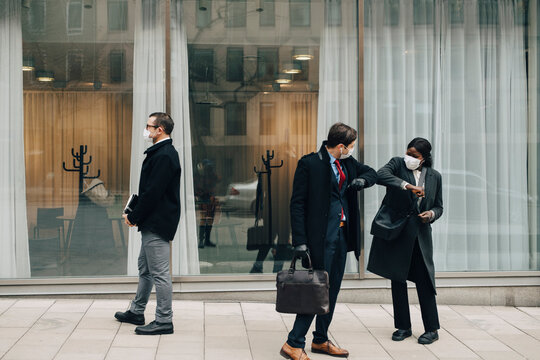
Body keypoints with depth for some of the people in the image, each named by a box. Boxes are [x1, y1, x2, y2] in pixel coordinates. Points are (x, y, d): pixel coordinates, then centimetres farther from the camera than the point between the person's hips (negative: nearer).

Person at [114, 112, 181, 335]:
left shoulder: (164, 156, -19)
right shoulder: (162, 153, 15)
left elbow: (153, 192, -22)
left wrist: (134, 217, -13)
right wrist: (135, 214, 11)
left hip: (157, 224, -11)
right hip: (152, 223, 11)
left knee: (159, 273, -4)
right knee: (145, 269, 20)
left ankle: (164, 321, 3)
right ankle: (136, 312, 33)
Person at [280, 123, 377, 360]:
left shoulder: (347, 163, 9)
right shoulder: (309, 163, -12)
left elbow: (372, 173, 26)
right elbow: (297, 204, -13)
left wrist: (362, 180, 0)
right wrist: (300, 241, -18)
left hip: (342, 236, 8)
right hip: (321, 238, -8)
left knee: (332, 289, 13)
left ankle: (321, 340, 26)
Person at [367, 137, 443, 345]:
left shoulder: (434, 176, 8)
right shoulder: (398, 164, 0)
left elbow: (439, 206, 15)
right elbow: (381, 175, -21)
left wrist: (431, 214, -8)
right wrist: (407, 185, -31)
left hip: (420, 234, 1)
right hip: (396, 232, 0)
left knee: (424, 281, -2)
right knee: (397, 279, 5)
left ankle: (432, 329, 8)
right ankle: (403, 327, 17)